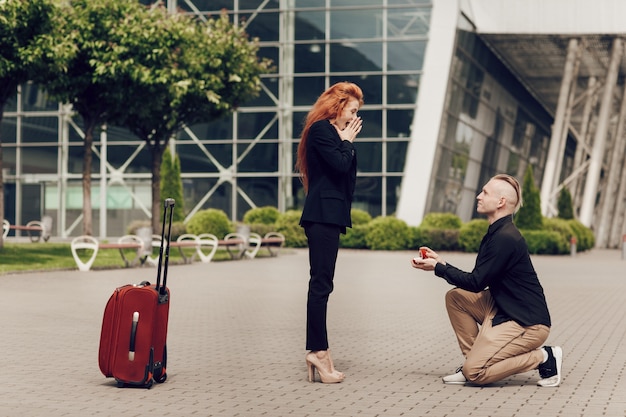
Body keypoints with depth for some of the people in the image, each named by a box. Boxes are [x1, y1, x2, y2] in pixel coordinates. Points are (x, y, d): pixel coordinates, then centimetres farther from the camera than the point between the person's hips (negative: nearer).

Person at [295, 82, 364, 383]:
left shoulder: (334, 132, 20)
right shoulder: (320, 129, -8)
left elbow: (347, 171, 17)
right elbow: (340, 164, -17)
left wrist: (348, 141, 7)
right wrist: (348, 141, -4)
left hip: (328, 214, 10)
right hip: (322, 214, -10)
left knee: (320, 284, 8)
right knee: (321, 283, -10)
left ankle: (316, 351, 9)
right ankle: (319, 351, -9)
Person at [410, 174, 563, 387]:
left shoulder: (505, 238, -20)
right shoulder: (495, 233, 12)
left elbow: (476, 283, -17)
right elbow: (478, 280, 15)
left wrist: (438, 268, -7)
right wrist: (440, 262, 10)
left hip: (528, 322, -10)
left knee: (475, 373, -16)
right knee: (455, 297, 3)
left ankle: (544, 358, -4)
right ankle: (474, 359, 6)